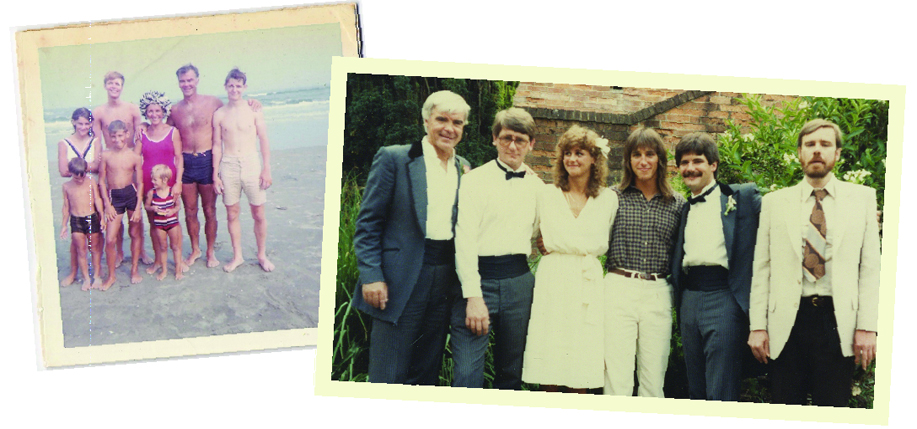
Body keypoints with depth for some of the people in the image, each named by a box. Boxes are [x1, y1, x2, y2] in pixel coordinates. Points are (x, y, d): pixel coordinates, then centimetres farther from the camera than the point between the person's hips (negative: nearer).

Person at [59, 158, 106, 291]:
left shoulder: (91, 182, -4)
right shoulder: (66, 186, 0)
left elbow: (97, 200, -1)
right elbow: (66, 206, 7)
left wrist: (102, 217, -6)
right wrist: (64, 225, 10)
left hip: (92, 218, 0)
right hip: (76, 220, 1)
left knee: (95, 248, 9)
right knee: (81, 250, 2)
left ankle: (97, 276, 21)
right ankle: (86, 279, 11)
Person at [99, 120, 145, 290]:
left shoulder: (135, 157, -3)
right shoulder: (106, 155, -3)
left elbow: (140, 183, 0)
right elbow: (102, 181, 2)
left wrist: (138, 207, -5)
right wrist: (107, 204, -3)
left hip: (131, 194, 1)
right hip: (113, 196, 0)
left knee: (135, 234, 10)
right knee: (110, 239, -5)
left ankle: (134, 270, 26)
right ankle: (111, 276, 10)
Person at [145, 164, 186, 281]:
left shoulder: (172, 191, -10)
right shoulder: (151, 193, -6)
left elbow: (178, 205, -1)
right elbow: (147, 205, 3)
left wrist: (173, 210, -21)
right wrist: (152, 208, -19)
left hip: (172, 221, -1)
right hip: (159, 223, 1)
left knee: (175, 246, 8)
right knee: (163, 247, 11)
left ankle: (178, 269, 19)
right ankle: (164, 270, 22)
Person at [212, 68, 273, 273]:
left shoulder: (253, 111, 1)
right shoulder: (219, 114, 5)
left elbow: (264, 141, 2)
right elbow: (217, 146, 7)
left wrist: (266, 169, -4)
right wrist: (215, 175, 3)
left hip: (251, 165, -1)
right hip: (228, 166, 1)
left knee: (258, 214, 3)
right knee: (232, 214, 6)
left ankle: (262, 255, 18)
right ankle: (237, 256, 20)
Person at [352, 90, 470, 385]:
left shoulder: (465, 169, 11)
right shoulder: (393, 159, -3)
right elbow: (368, 222, -5)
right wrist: (371, 276, -13)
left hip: (445, 280, 5)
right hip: (400, 280, -5)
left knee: (428, 372, 13)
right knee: (389, 375, -1)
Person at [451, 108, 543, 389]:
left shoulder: (537, 187, 12)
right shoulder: (475, 179, -1)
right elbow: (465, 239, -7)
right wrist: (473, 296, -15)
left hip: (519, 281, 4)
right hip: (478, 278, -4)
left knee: (512, 372, 12)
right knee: (467, 373, -9)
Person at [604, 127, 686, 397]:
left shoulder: (677, 204, 10)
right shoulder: (614, 198, 5)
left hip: (659, 294, 2)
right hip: (618, 290, -2)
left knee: (654, 384, 6)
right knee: (617, 383, -4)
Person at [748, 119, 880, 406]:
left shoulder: (862, 198, 9)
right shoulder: (774, 202, 10)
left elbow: (870, 267, 4)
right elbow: (761, 269, 7)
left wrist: (867, 326, -5)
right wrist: (757, 326, -1)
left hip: (837, 320, 0)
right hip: (786, 321, 1)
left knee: (834, 404, 3)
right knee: (784, 403, 4)